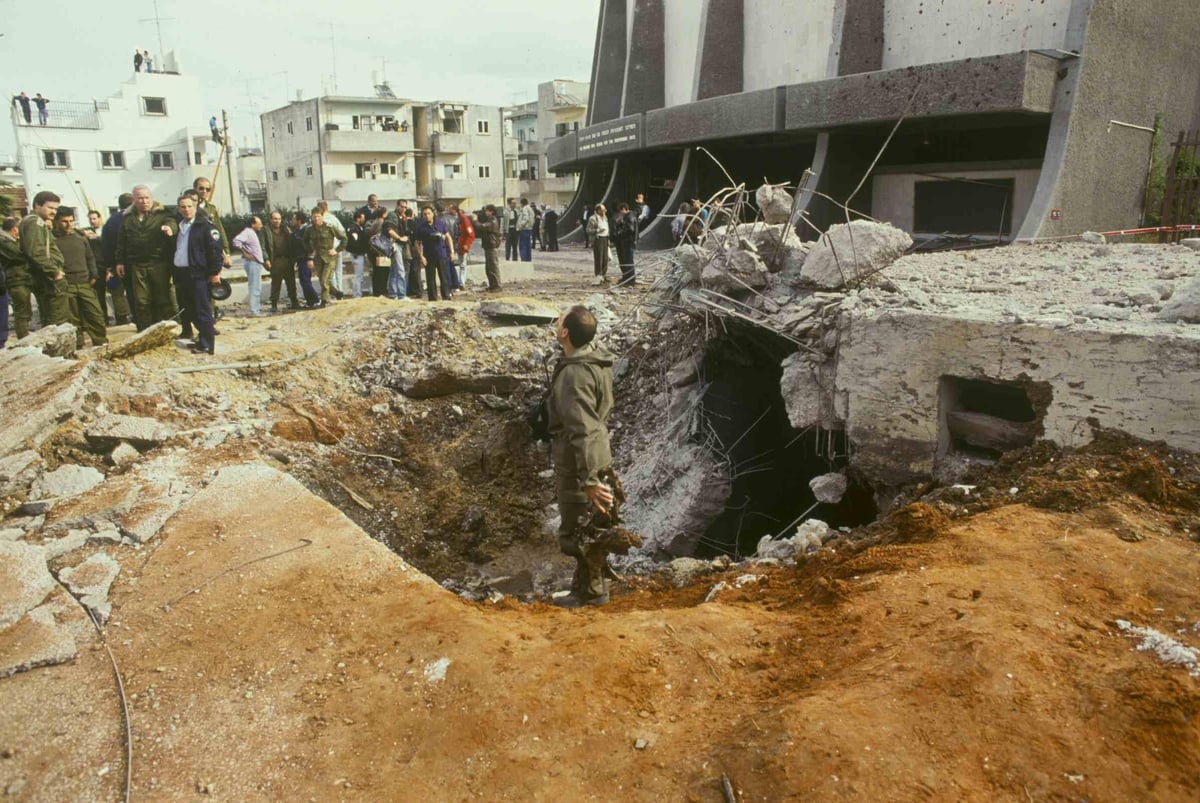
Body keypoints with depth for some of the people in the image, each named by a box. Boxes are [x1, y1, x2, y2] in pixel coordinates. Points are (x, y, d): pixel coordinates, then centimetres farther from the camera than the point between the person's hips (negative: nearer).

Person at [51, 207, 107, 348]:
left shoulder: (80, 237, 13)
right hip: (65, 286, -4)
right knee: (72, 319, 2)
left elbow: (90, 258, 19)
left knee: (96, 314, 1)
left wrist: (94, 275, 11)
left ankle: (101, 344, 10)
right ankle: (77, 346, 10)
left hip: (85, 284, 4)